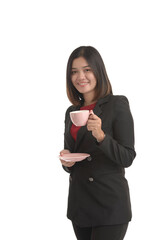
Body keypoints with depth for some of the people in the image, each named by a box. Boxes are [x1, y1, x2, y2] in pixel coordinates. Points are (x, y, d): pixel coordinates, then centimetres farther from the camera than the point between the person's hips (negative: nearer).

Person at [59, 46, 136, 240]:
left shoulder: (117, 105, -7)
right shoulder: (72, 112, 12)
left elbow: (127, 158, -12)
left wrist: (101, 136, -27)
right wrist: (66, 161, -5)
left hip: (110, 204, -6)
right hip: (79, 202, 6)